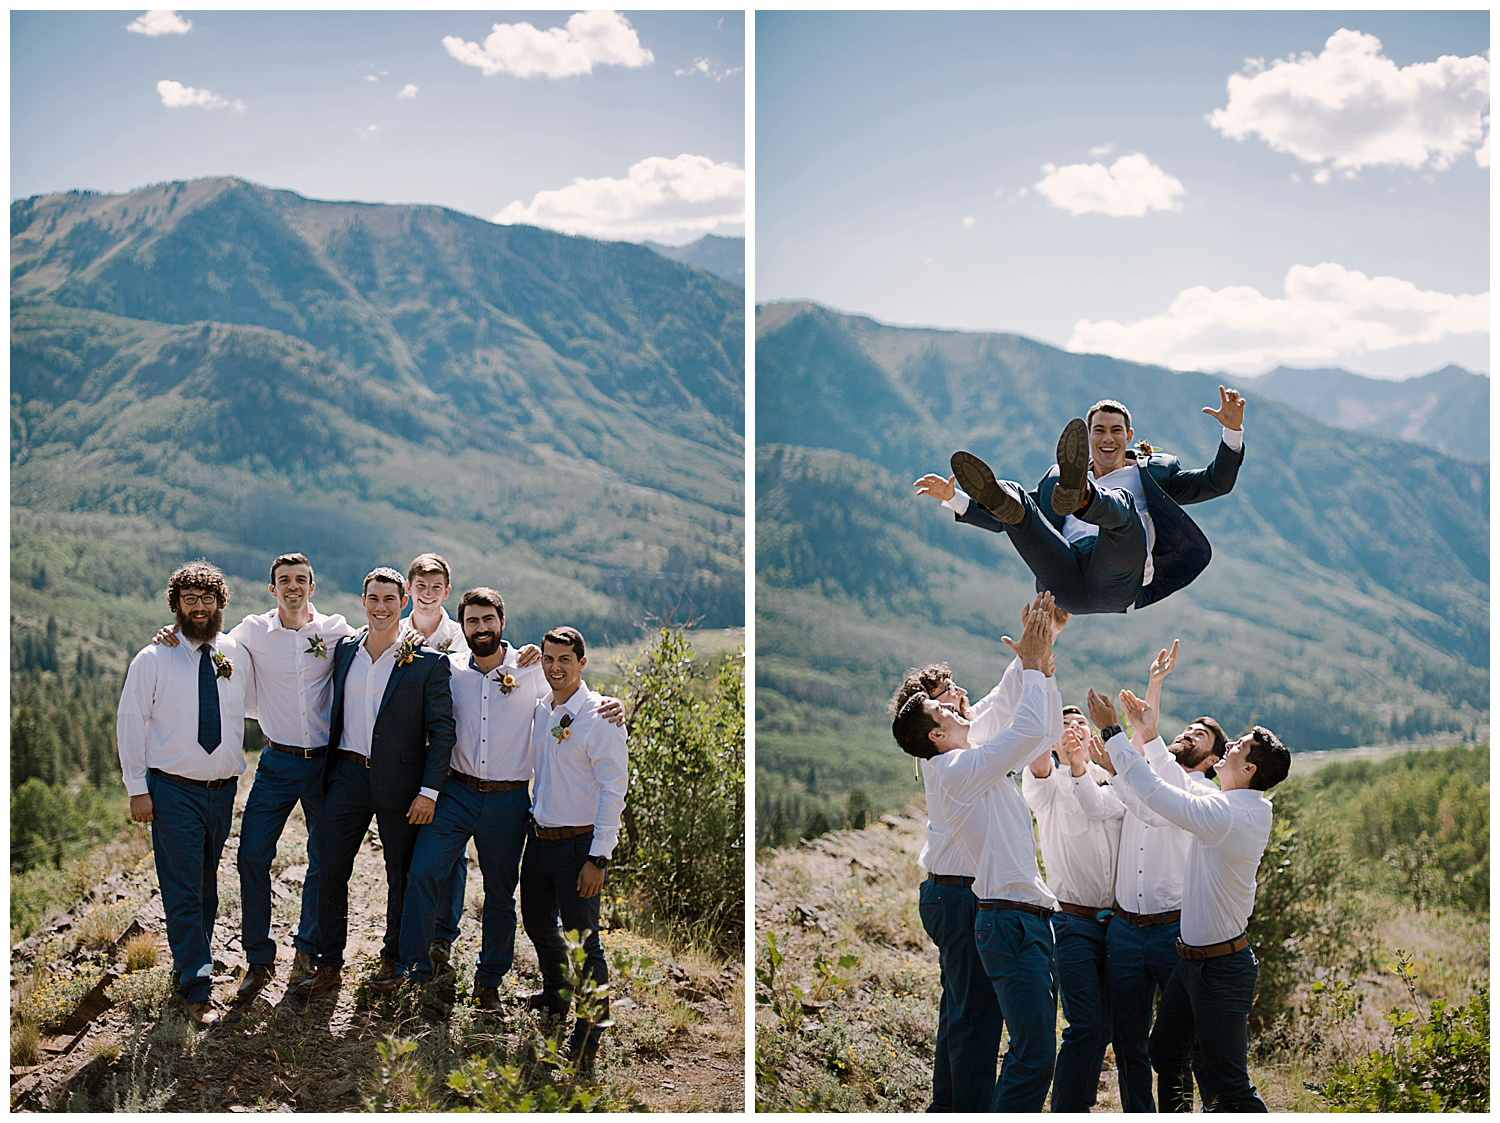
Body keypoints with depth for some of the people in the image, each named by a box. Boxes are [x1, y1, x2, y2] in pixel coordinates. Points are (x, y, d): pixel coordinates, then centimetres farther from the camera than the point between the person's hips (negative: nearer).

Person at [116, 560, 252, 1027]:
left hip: (223, 790, 4)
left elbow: (253, 703, 21)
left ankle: (192, 966, 30)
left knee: (207, 887, 14)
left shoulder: (235, 655, 4)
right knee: (183, 892, -4)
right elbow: (130, 723, -3)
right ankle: (197, 989, 0)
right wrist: (138, 788, -6)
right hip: (173, 791, -4)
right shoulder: (152, 660, -5)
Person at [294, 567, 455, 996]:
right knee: (331, 871, 2)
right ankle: (329, 965, 13)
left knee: (401, 877, 8)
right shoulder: (344, 649, 7)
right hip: (348, 775, 3)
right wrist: (329, 763, 13)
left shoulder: (428, 662, -7)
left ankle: (393, 960, 25)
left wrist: (429, 791, -13)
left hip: (400, 783, -3)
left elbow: (442, 731, -7)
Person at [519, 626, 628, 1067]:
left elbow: (613, 791, -16)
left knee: (582, 939, -3)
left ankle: (590, 1031, 10)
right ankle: (556, 994, 44)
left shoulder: (601, 717, -14)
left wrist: (598, 858, -18)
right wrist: (534, 821, 16)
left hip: (578, 845, -7)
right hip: (539, 839, 7)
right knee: (538, 924, 20)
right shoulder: (540, 711, 7)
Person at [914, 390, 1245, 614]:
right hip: (1067, 587, 3)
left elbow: (1216, 482, 21)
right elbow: (1000, 523, 34)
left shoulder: (1152, 472, 30)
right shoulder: (1055, 478, 35)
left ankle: (1078, 496, -66)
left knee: (1121, 504, -32)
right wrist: (953, 497, 22)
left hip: (1119, 581, -3)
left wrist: (1233, 430, 6)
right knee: (1016, 503, -17)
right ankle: (998, 496, -53)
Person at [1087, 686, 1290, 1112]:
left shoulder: (1224, 814, -25)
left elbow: (1153, 790, -22)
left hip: (1221, 967, -10)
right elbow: (1177, 785, 17)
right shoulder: (1255, 807, 4)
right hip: (1194, 960, 10)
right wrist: (1149, 735, 17)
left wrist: (1111, 731, -14)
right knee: (1166, 1056, 21)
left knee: (1228, 1084, -3)